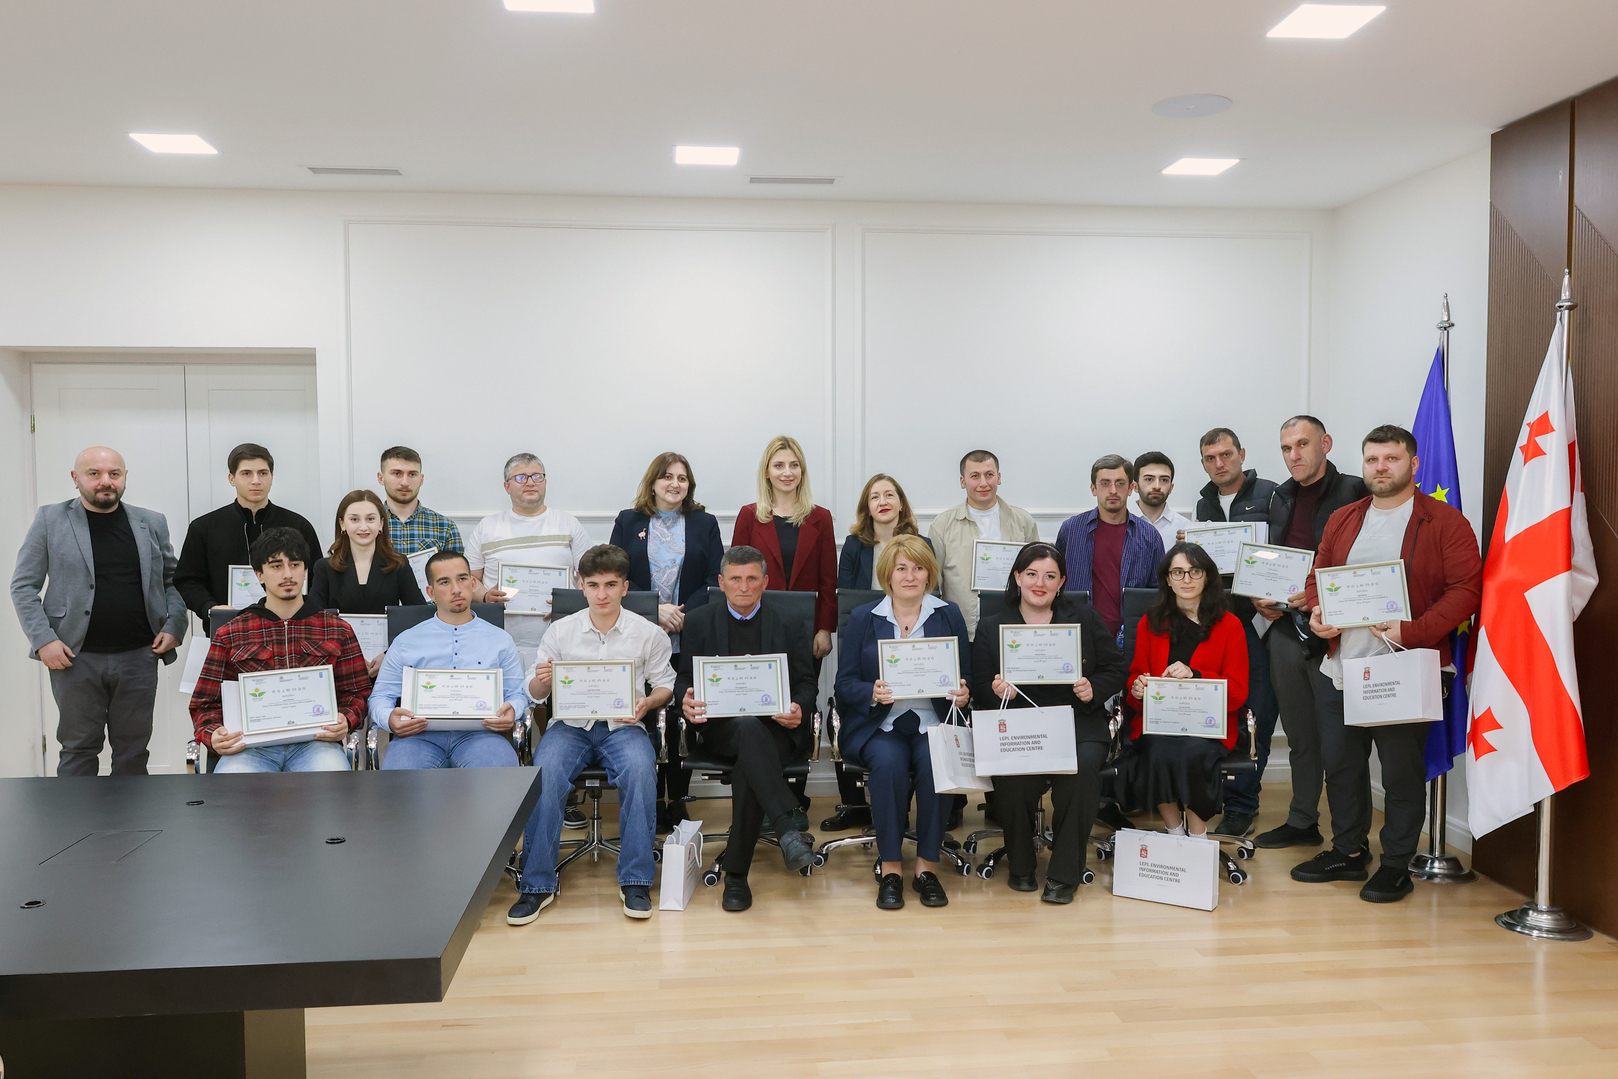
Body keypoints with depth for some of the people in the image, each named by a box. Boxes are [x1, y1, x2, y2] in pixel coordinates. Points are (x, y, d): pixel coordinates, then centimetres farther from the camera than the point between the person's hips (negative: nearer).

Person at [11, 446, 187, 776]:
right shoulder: (50, 519, 2)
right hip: (74, 657, -1)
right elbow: (23, 586, 2)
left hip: (138, 657, 2)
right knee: (78, 748, 7)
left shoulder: (152, 523, 9)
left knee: (134, 749, 8)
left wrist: (173, 627, -2)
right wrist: (43, 640, -8)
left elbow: (172, 580, 13)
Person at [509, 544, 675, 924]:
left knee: (640, 770, -34)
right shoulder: (561, 631, 7)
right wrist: (542, 681, -13)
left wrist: (647, 703, -11)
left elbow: (665, 685, 11)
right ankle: (537, 884, -17)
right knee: (544, 774, -31)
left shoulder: (649, 633, 4)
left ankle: (635, 881, -21)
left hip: (623, 726, -1)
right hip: (571, 724, 1)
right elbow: (535, 692, 12)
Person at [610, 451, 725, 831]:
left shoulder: (705, 524, 10)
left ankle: (677, 800, 14)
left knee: (682, 721, 2)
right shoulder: (627, 522, 10)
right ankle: (651, 800, 11)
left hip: (690, 643, 0)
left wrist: (682, 615, -12)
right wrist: (656, 610, -12)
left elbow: (716, 582, 2)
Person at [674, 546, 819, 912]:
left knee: (747, 767, -33)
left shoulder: (790, 622, 10)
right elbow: (684, 679, 11)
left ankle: (736, 875, -22)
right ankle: (790, 826, -45)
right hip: (720, 727, 0)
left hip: (777, 728, 0)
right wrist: (686, 700, -14)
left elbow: (806, 683, 7)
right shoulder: (700, 621, 12)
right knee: (748, 726, -37)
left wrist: (799, 709, -16)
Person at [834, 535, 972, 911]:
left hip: (933, 723, 1)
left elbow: (965, 679, 11)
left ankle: (927, 866, -15)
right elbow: (845, 682, 3)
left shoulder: (949, 616, 12)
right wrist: (873, 693, -18)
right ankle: (890, 869, -19)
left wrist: (962, 694, -12)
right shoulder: (863, 619, 9)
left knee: (936, 764, -31)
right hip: (878, 725, -1)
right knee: (889, 763, -32)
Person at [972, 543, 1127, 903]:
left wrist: (1094, 689, -6)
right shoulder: (991, 626, 10)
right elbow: (979, 690, 8)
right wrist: (997, 691, -15)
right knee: (1013, 776, -32)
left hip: (1078, 726, 1)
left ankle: (1065, 873, -14)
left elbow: (1117, 668, 14)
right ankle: (1021, 866, -4)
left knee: (1083, 768, -33)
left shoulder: (1085, 618, 13)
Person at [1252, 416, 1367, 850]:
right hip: (1286, 629, 7)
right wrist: (1262, 598, 7)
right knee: (1299, 733, 15)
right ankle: (1302, 822, 27)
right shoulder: (1281, 497, 16)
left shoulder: (1353, 492, -6)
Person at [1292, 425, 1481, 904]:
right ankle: (1348, 851, 27)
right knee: (1340, 763, 12)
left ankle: (1396, 865, 17)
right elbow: (1318, 576, 20)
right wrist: (1316, 613, -2)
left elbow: (1466, 589, -9)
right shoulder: (1341, 520, 15)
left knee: (1402, 770, 3)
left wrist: (1414, 631, -21)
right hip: (1339, 667, 5)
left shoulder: (1446, 523, -3)